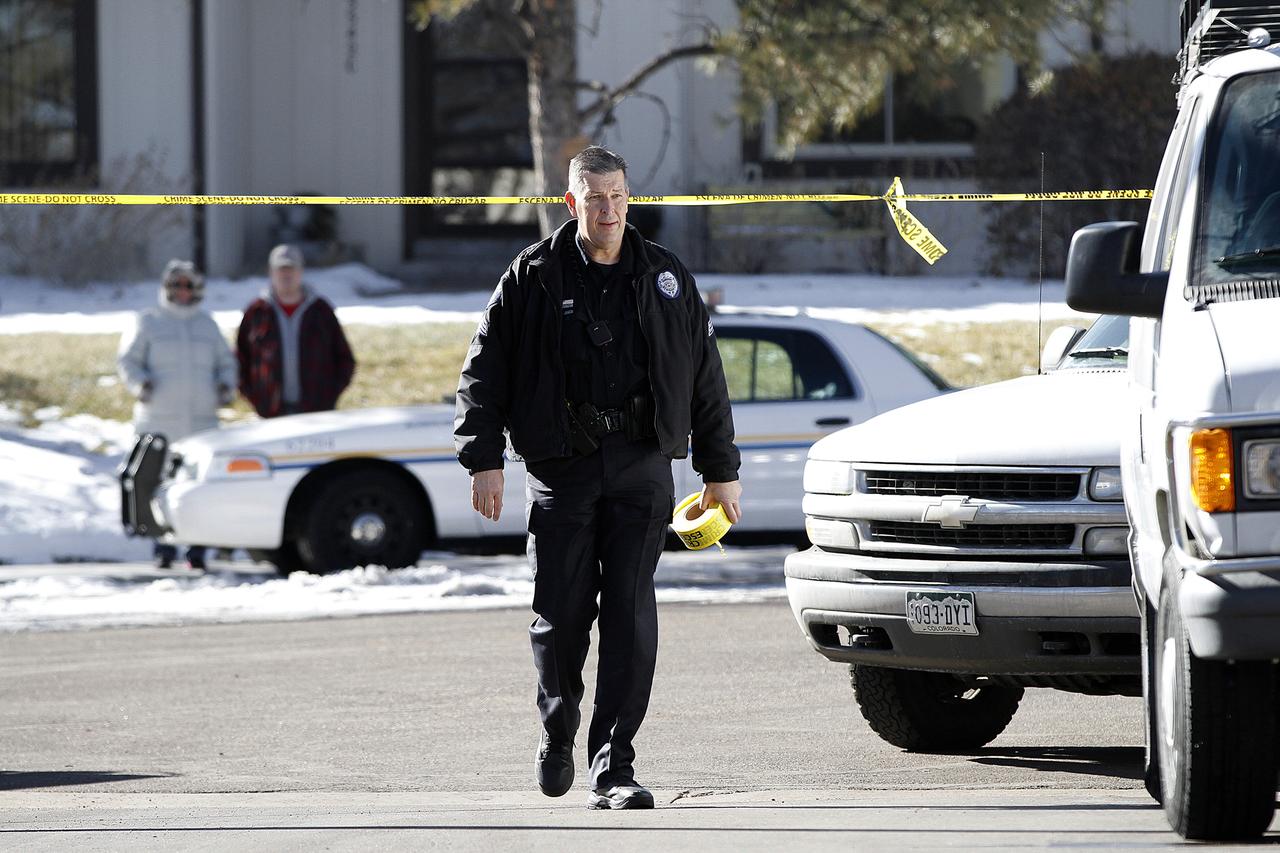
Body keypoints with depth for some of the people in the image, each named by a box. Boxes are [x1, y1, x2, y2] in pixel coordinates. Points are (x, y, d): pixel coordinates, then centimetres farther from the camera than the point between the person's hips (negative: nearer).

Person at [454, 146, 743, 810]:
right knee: (561, 616, 2)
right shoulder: (533, 279, 3)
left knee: (630, 617, -7)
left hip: (641, 469, 1)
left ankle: (613, 770, -7)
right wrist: (484, 460, -5)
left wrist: (721, 471, 13)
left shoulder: (664, 278, 9)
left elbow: (706, 378, 14)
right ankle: (557, 730, 30)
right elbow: (484, 372, 3)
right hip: (561, 467, -1)